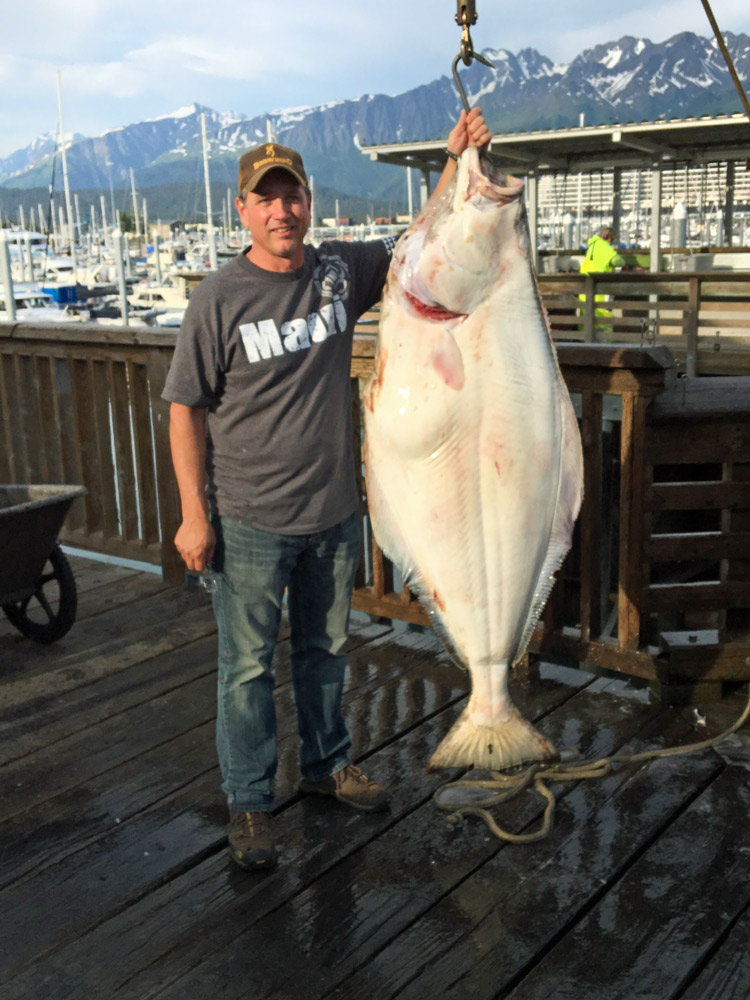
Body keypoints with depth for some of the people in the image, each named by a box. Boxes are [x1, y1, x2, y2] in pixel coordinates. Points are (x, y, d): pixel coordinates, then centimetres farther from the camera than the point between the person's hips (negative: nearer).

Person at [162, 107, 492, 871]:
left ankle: (326, 764, 40)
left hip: (334, 513, 5)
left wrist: (456, 161, -4)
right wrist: (194, 513, -11)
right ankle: (248, 802, 23)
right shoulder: (220, 298, -12)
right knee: (248, 665, 6)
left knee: (325, 648, 20)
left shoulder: (341, 271, 0)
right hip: (250, 522, -4)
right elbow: (186, 409, -9)